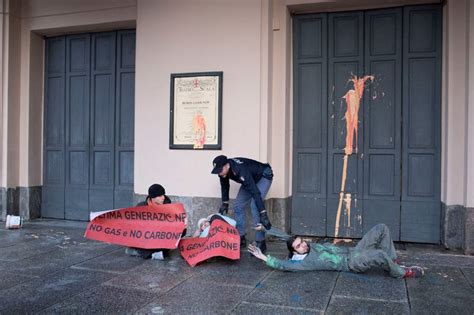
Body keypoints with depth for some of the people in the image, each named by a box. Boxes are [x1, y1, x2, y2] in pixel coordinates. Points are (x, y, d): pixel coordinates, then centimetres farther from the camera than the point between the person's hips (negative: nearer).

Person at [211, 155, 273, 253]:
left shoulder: (240, 170, -42)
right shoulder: (223, 170, -18)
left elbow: (255, 192, -46)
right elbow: (225, 185, 5)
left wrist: (263, 214, -49)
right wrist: (225, 203, 9)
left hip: (264, 176, -8)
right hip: (251, 178, 8)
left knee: (254, 205, -25)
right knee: (238, 206, -1)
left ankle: (261, 243, -19)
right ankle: (241, 238, 11)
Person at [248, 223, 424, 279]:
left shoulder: (312, 246, 14)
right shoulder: (305, 261, -10)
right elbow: (284, 265, -19)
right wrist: (265, 258, -17)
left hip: (353, 251, 9)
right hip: (352, 263, -8)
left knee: (381, 228, -2)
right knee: (380, 255, -36)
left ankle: (392, 262, 4)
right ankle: (400, 273, -5)